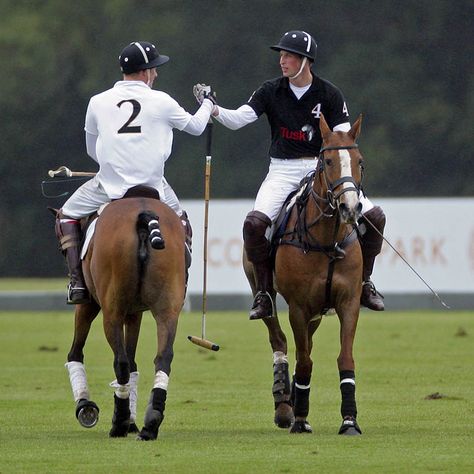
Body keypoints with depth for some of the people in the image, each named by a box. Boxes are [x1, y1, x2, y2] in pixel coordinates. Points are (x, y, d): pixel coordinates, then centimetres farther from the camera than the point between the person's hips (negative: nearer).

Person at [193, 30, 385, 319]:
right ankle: (265, 293, -11)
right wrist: (213, 108, -25)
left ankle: (364, 282, 8)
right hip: (283, 170, 0)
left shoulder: (329, 94, -2)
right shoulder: (271, 92, 1)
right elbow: (237, 120, -7)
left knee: (374, 216, -12)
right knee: (254, 222, -26)